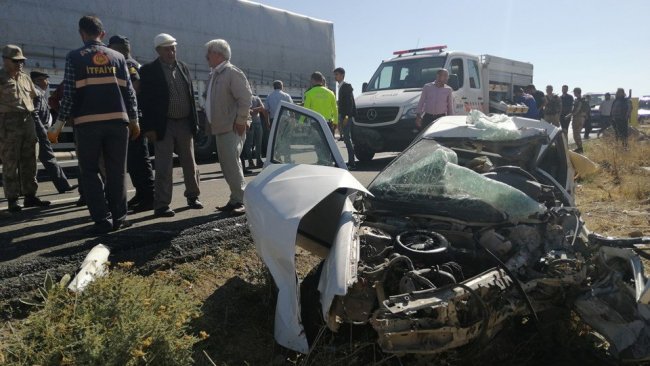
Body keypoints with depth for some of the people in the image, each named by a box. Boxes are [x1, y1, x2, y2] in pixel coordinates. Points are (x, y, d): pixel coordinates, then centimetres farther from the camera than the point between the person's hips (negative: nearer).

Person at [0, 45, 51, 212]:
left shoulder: (25, 78, 17)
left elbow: (33, 96, 28)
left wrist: (32, 111, 14)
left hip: (28, 122, 6)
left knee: (29, 161, 8)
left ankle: (30, 196, 15)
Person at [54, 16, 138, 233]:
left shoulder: (74, 57, 2)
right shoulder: (117, 57, 10)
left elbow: (69, 94, -3)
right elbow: (129, 91, 7)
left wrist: (59, 123, 4)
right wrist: (134, 120, 14)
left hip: (87, 122, -2)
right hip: (117, 120, 2)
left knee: (90, 172, 8)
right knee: (116, 171, 10)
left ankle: (103, 219, 2)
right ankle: (118, 217, 11)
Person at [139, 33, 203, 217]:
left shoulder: (183, 67, 10)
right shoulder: (149, 70, -5)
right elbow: (145, 101, -8)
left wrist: (195, 121, 8)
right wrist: (149, 128, -13)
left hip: (185, 123, 5)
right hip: (164, 126, -4)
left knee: (189, 163, 13)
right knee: (164, 167, -2)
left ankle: (192, 196, 28)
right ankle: (161, 205, 4)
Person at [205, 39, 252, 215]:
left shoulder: (232, 73, -11)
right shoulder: (214, 74, 16)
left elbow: (246, 98, -17)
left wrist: (240, 121, -17)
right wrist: (213, 121, 14)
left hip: (232, 128, -9)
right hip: (221, 127, 9)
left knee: (232, 164, -11)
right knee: (227, 165, 10)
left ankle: (239, 201, -3)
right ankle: (236, 199, 18)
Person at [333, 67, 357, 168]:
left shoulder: (346, 86, -9)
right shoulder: (341, 87, 19)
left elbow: (350, 102, -17)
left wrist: (346, 116, -23)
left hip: (347, 116, -10)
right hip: (343, 116, 10)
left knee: (347, 138, -11)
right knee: (346, 139, 10)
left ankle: (351, 162, -9)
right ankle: (351, 162, 15)